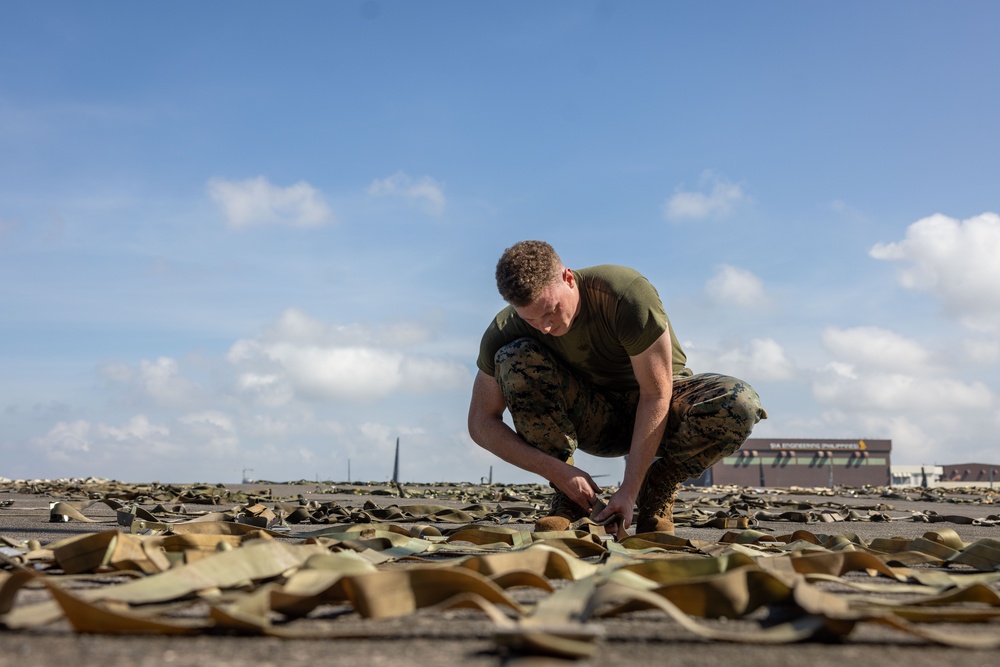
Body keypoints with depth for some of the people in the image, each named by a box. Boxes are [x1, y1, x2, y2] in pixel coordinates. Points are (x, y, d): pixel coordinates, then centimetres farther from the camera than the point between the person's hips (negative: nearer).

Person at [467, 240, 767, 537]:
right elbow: (481, 424, -15)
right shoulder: (505, 332, -20)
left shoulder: (628, 294, -30)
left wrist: (629, 490, -29)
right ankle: (567, 496, -15)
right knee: (513, 358, -27)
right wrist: (556, 471, -27)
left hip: (658, 407, -1)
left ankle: (658, 488, -8)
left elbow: (656, 395, -26)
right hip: (593, 419, 2)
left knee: (741, 405, -34)